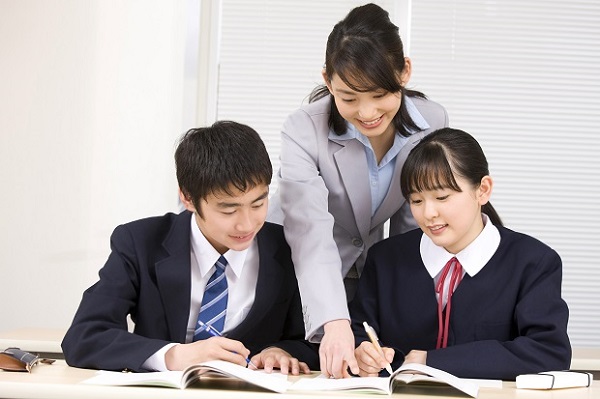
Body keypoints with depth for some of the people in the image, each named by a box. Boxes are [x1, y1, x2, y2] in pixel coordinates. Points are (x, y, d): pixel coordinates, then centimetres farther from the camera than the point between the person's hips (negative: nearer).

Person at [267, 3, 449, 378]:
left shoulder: (432, 124, -14)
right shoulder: (304, 130, -25)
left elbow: (413, 227, -4)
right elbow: (311, 232, -39)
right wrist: (335, 322, -53)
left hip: (370, 274, 3)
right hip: (296, 274, -3)